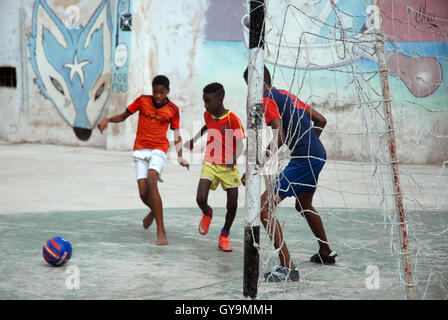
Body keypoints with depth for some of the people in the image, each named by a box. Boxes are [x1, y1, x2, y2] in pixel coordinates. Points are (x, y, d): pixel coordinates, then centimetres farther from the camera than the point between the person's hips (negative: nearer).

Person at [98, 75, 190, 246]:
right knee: (143, 193, -7)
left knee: (151, 182, -28)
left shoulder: (172, 110, 1)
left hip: (158, 151, -2)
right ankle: (154, 210, 33)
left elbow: (177, 135, 10)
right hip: (140, 150, 2)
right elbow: (123, 116, 11)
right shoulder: (143, 101, 2)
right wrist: (107, 119, -8)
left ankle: (161, 232, -30)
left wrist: (180, 157, -1)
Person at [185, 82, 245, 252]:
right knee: (201, 199, -14)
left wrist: (233, 159, -31)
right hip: (210, 164, 3)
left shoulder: (232, 119, -14)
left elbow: (239, 143, -15)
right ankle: (207, 214, 22)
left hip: (228, 166, -3)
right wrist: (193, 140, 27)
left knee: (232, 205, -1)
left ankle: (224, 236, 22)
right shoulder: (207, 115, 1)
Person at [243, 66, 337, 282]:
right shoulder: (288, 96, 18)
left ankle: (288, 268, -21)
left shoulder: (268, 100, -8)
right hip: (319, 155, 10)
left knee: (264, 206, -13)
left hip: (303, 160, -10)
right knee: (304, 206, 32)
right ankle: (326, 253, 50)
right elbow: (321, 121, 24)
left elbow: (279, 139, -22)